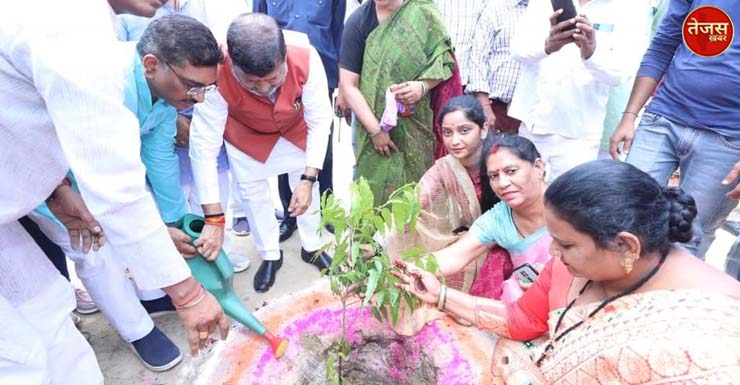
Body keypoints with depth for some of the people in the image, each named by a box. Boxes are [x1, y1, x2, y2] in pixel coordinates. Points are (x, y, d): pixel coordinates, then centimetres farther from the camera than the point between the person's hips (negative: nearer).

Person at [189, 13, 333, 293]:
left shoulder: (306, 60, -39)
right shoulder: (218, 76, -40)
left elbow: (320, 121, -28)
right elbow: (204, 145, -35)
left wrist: (308, 179, -33)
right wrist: (213, 218, -35)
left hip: (296, 129, 1)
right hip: (247, 135, -1)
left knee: (307, 187, 14)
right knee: (253, 192, 8)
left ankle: (312, 246, 39)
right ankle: (270, 256, 33)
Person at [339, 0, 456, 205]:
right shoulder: (358, 21, -7)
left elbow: (443, 60, 3)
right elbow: (348, 85, -7)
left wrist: (423, 85, -19)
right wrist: (375, 130, -12)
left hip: (416, 123, 1)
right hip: (372, 124, -1)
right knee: (375, 189, 2)